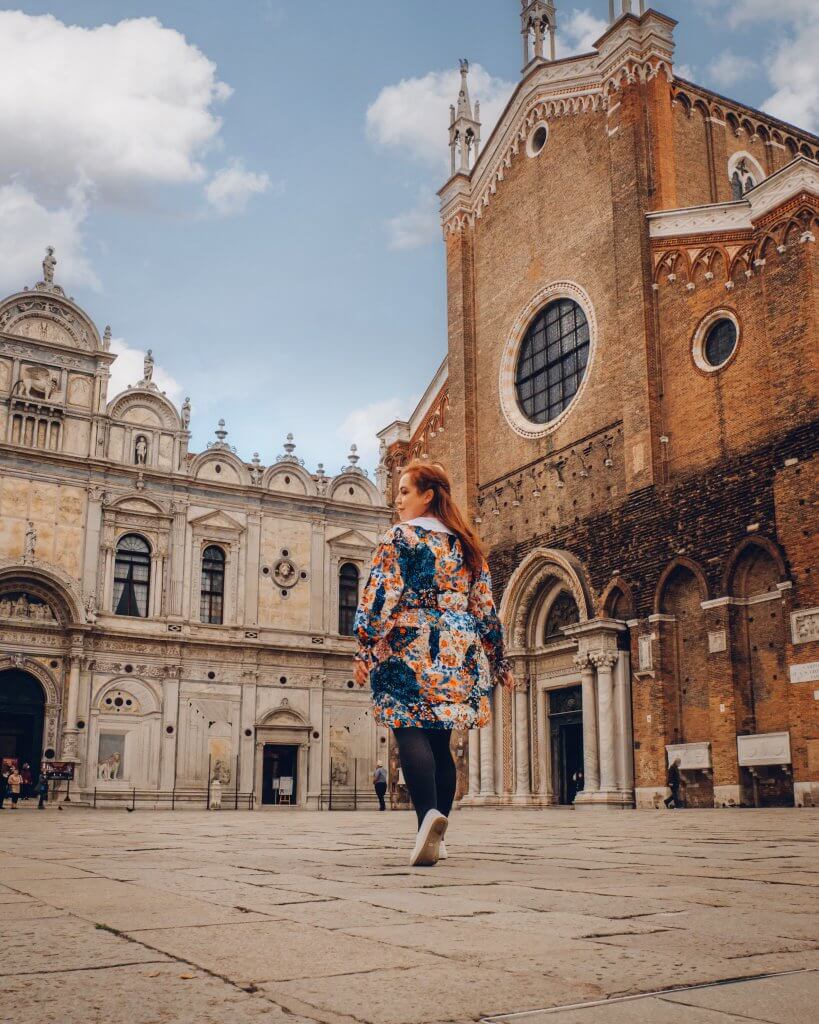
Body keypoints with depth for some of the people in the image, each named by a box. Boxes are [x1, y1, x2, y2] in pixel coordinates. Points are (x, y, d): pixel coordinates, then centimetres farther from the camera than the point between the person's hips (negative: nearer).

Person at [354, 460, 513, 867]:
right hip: (458, 651, 5)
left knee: (410, 731, -12)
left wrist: (364, 649, -9)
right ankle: (434, 838, 9)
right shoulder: (465, 544, 17)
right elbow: (485, 607, 15)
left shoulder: (400, 536, 1)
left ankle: (428, 813, -35)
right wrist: (499, 662, 19)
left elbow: (381, 595, -9)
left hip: (410, 649, -5)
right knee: (438, 739, 10)